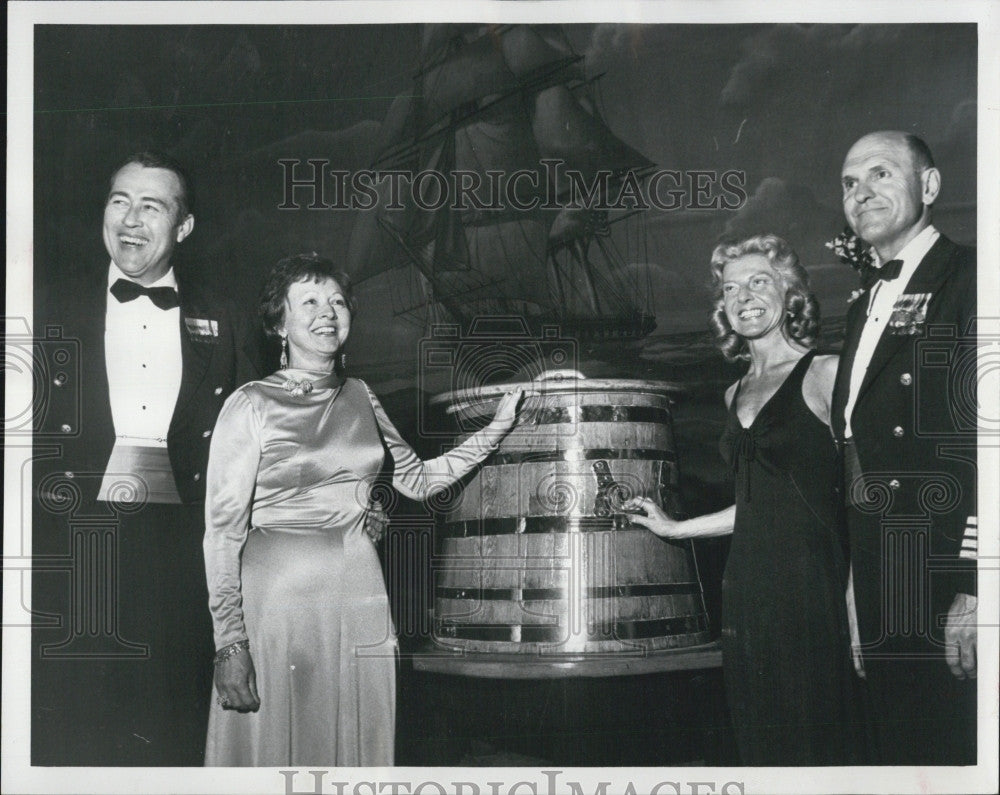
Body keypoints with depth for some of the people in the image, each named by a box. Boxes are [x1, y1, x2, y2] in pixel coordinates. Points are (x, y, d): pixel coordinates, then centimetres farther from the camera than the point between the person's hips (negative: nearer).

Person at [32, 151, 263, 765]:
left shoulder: (226, 324, 12)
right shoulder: (54, 307, 11)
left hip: (183, 548, 0)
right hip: (74, 543, 0)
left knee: (172, 733, 3)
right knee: (66, 734, 1)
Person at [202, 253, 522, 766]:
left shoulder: (359, 397, 11)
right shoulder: (250, 406, -5)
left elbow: (419, 479, 20)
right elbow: (222, 532, -7)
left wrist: (497, 428, 13)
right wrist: (229, 642, -14)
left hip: (359, 594, 5)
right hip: (277, 600, -5)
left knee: (356, 749, 10)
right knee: (274, 748, 3)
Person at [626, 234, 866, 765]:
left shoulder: (824, 374, -4)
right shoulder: (736, 394, 16)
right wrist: (673, 528, 26)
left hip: (812, 584, -6)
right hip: (747, 590, 7)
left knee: (819, 741, -3)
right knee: (761, 742, 10)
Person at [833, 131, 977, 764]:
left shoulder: (968, 279, -8)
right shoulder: (865, 308, 18)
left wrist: (974, 587, -22)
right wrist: (855, 597, 14)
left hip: (947, 587, -8)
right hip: (881, 591, 8)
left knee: (951, 752, -1)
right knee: (902, 753, 14)